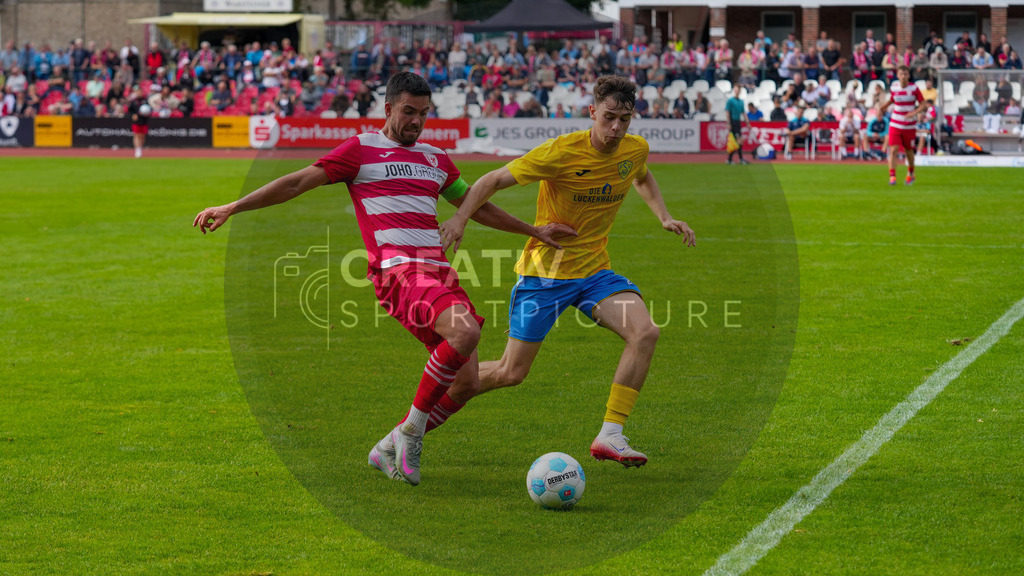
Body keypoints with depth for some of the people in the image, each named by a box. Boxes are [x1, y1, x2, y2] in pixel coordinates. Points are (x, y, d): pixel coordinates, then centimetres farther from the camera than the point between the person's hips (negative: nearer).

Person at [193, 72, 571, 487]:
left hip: (438, 270, 7)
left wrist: (535, 231, 38)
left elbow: (477, 207, 37)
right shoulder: (361, 150, 7)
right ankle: (411, 430, -15)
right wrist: (233, 207, -3)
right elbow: (298, 183, 3)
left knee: (466, 378, -4)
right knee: (465, 332, -31)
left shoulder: (436, 159, 25)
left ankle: (390, 450, 14)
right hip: (398, 269, -7)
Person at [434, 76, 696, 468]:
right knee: (510, 374, 0)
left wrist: (665, 218, 11)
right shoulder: (562, 152, -20)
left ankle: (610, 436, -18)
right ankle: (449, 394, 31)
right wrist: (460, 218, -28)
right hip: (545, 270, -4)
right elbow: (495, 180, -14)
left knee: (645, 333, -22)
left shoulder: (636, 150, -2)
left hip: (594, 270, 5)